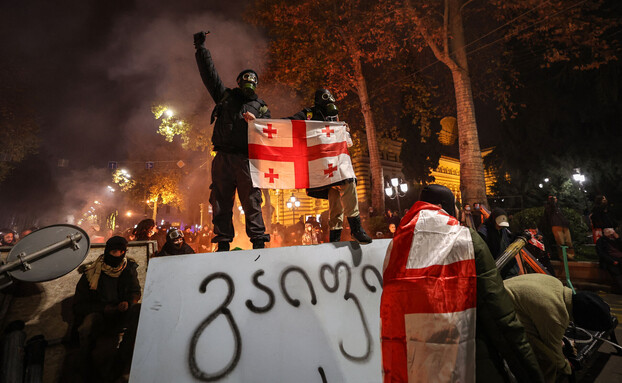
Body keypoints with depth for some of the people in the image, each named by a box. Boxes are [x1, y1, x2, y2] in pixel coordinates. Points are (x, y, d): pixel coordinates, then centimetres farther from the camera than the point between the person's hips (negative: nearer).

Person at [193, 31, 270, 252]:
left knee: (252, 201, -6)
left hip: (247, 159, -1)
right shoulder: (225, 96, 22)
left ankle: (258, 242, -3)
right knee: (221, 202, -1)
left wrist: (256, 122, -7)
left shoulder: (260, 107, 20)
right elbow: (208, 72, 24)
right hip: (223, 157, 2)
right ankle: (223, 244, 5)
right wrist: (200, 47, 25)